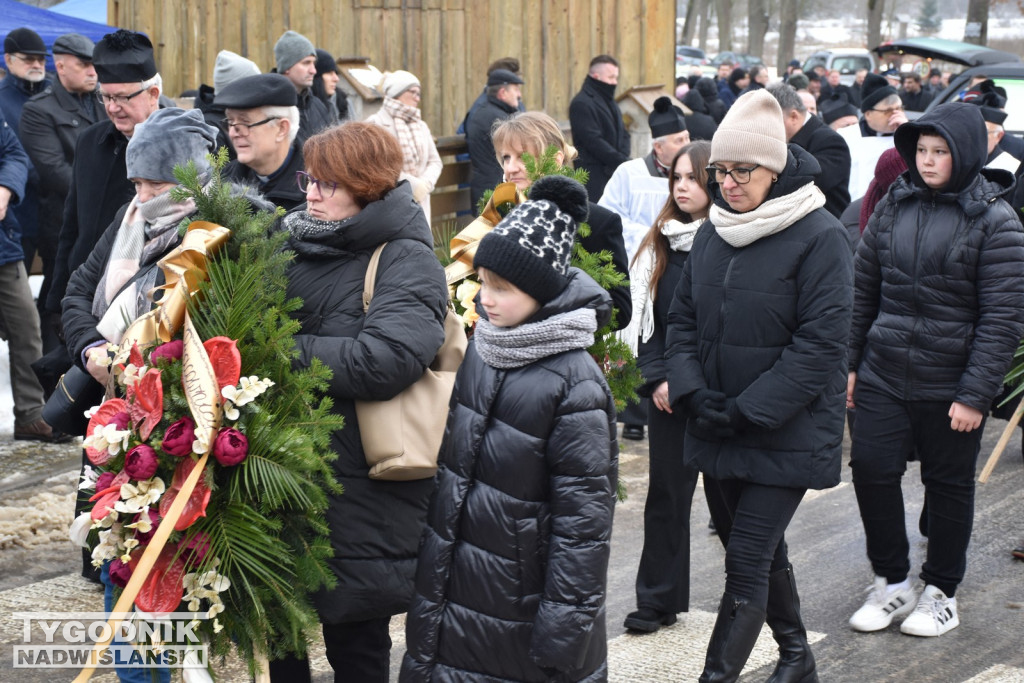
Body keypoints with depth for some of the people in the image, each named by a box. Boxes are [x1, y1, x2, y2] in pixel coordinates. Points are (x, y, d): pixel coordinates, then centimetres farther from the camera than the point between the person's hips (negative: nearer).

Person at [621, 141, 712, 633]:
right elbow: (646, 319, 8)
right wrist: (657, 378, -3)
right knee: (666, 494, 8)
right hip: (669, 393, 5)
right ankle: (658, 600, 16)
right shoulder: (661, 245, 7)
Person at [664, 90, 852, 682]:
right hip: (717, 433, 7)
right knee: (761, 550, 18)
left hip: (785, 438, -6)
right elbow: (683, 320, 10)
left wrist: (745, 412, -19)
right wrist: (693, 394, -7)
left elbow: (821, 344, -18)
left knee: (748, 563, -8)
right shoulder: (713, 234, 6)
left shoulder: (820, 237, -14)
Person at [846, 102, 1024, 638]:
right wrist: (848, 363, 7)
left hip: (949, 385, -4)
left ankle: (941, 593, 25)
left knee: (948, 484, 9)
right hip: (883, 374, 4)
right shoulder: (893, 206, 4)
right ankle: (892, 582, 19)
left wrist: (975, 394, -15)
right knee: (871, 468, -1)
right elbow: (863, 288, 10)